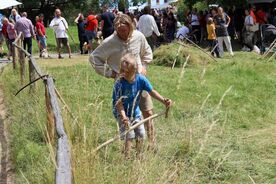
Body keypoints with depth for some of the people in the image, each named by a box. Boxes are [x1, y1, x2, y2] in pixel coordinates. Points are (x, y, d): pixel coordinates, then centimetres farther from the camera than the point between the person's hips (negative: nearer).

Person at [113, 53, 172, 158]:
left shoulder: (140, 79, -15)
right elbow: (119, 102, -23)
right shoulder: (119, 83, -25)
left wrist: (164, 101, -18)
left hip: (135, 112, 5)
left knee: (141, 134, 8)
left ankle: (139, 155, 27)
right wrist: (123, 116, -35)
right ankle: (127, 158, 0)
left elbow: (152, 91, -6)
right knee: (129, 135, -12)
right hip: (122, 113, -5)